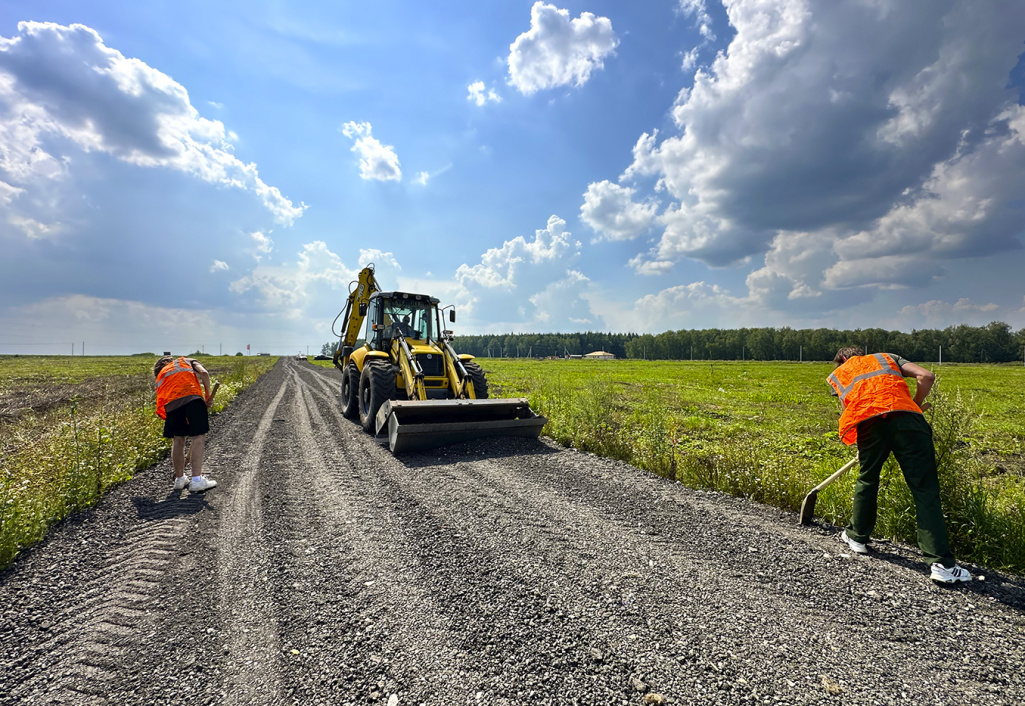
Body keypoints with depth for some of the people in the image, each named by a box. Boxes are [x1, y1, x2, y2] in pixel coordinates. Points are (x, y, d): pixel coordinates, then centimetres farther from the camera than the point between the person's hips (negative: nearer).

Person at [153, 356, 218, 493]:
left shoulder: (160, 378, 37)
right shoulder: (188, 361, 30)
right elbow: (204, 373, 8)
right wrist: (208, 394, 14)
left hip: (170, 404, 4)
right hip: (192, 397, -4)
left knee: (177, 440, 14)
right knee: (199, 437, -3)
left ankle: (180, 479, 25)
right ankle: (197, 480, -9)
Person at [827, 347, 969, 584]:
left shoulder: (837, 374, 30)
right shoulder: (886, 357, 34)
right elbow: (926, 376, 19)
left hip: (870, 423, 0)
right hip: (906, 417, 0)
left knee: (867, 480, 21)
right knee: (925, 490, 2)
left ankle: (857, 536, 34)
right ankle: (941, 563, -1)